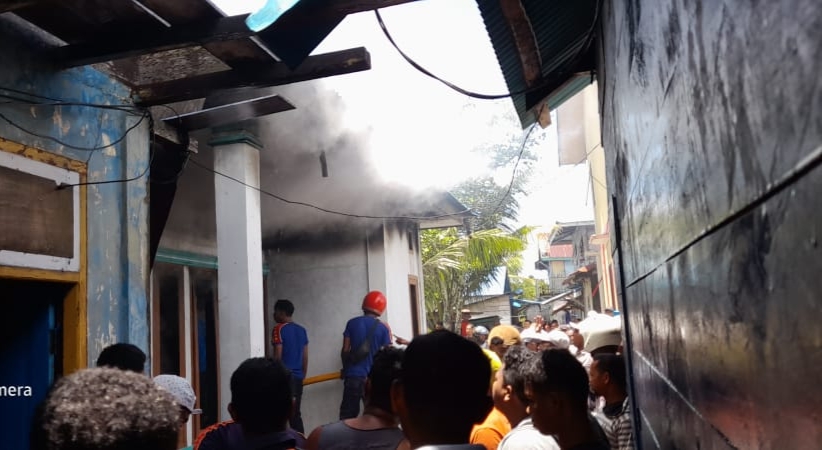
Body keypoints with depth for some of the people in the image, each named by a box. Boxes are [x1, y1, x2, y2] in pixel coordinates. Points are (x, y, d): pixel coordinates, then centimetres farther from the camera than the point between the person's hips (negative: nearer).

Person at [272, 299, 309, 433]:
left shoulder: (279, 329, -7)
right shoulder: (302, 330, 12)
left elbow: (278, 355, -12)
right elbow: (305, 356, 13)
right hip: (298, 377, 7)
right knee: (296, 414, 11)